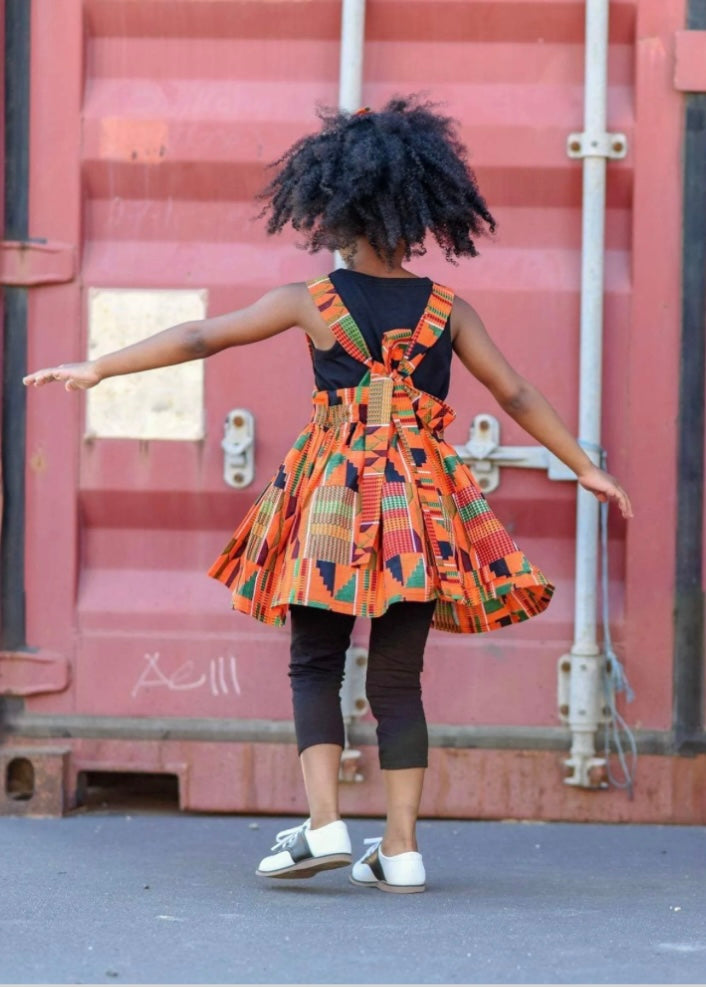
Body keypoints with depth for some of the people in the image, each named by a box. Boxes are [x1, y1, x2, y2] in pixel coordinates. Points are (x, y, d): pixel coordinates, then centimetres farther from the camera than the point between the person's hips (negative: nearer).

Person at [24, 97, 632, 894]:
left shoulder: (311, 303, -2)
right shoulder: (448, 312, 3)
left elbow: (202, 337, -1)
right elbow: (517, 396, 8)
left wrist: (98, 369, 4)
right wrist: (587, 470, 18)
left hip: (333, 498, -2)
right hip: (421, 500, 2)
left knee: (315, 667, 9)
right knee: (398, 680, 6)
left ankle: (324, 824, -6)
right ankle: (400, 850, 4)